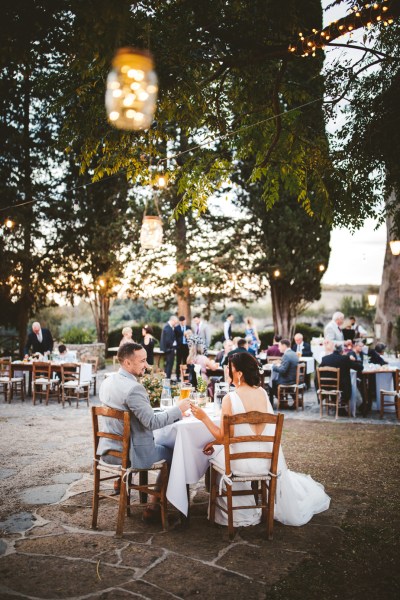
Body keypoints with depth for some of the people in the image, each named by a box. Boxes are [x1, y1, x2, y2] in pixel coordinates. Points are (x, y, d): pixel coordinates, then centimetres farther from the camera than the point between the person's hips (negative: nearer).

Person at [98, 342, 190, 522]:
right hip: (128, 455, -8)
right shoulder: (134, 388, -25)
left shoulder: (107, 382, 2)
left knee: (154, 442, 31)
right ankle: (153, 506, 18)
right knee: (172, 452, 13)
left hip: (107, 450, 8)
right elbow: (152, 422, -24)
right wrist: (178, 409, -14)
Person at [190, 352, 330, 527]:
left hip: (245, 462, -5)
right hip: (270, 459, 5)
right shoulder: (262, 393, -2)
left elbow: (222, 436, -14)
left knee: (213, 453, 23)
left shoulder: (230, 398, -20)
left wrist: (204, 417, -4)